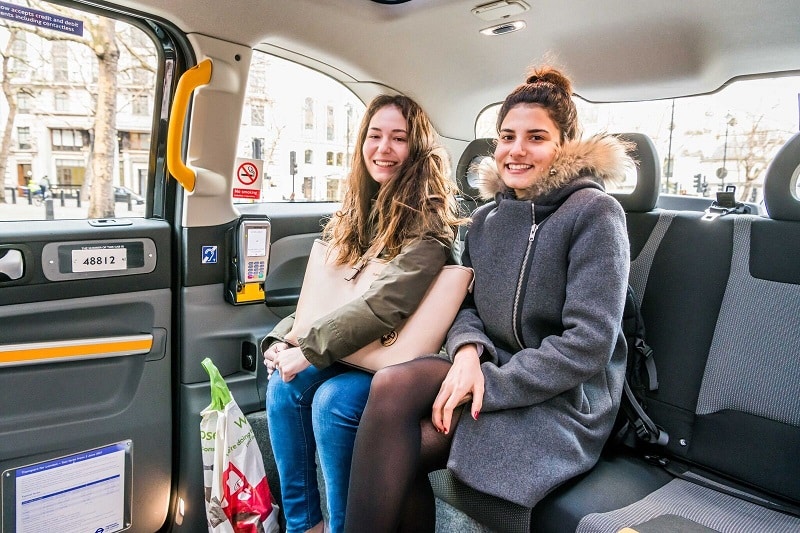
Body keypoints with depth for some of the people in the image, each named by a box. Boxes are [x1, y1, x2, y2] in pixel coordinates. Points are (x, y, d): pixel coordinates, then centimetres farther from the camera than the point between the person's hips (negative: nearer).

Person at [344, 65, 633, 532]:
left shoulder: (595, 213, -9)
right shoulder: (486, 219, 10)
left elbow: (588, 344, -16)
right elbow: (466, 305, 10)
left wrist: (488, 384, -20)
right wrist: (468, 350, -13)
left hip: (566, 398, -5)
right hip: (495, 371, 5)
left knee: (394, 449, -23)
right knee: (393, 384, -24)